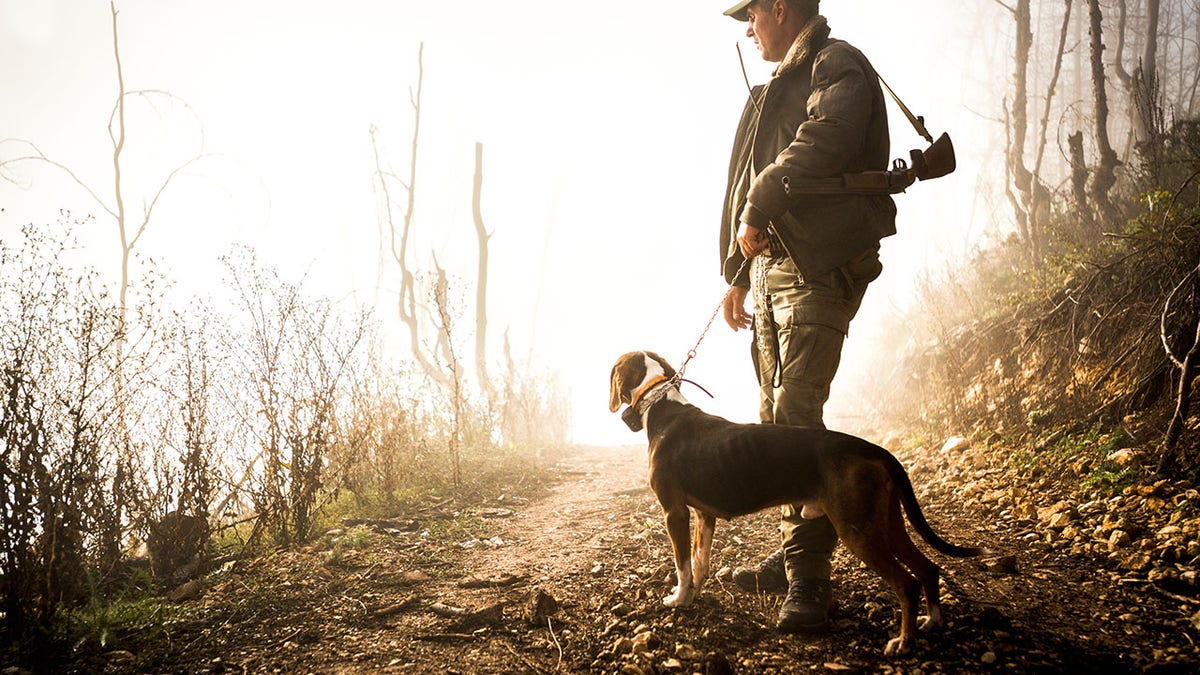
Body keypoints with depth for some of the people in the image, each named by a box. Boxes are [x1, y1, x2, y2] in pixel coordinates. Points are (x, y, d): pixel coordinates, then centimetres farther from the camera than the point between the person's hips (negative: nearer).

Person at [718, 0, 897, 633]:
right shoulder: (780, 85, 25)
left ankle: (810, 580, -15)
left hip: (818, 270, -9)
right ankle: (792, 554, 18)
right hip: (770, 264, 9)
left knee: (795, 414, -16)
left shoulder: (839, 68, -4)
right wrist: (739, 275, 22)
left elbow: (816, 147, -24)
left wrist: (756, 212, -15)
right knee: (777, 415, 9)